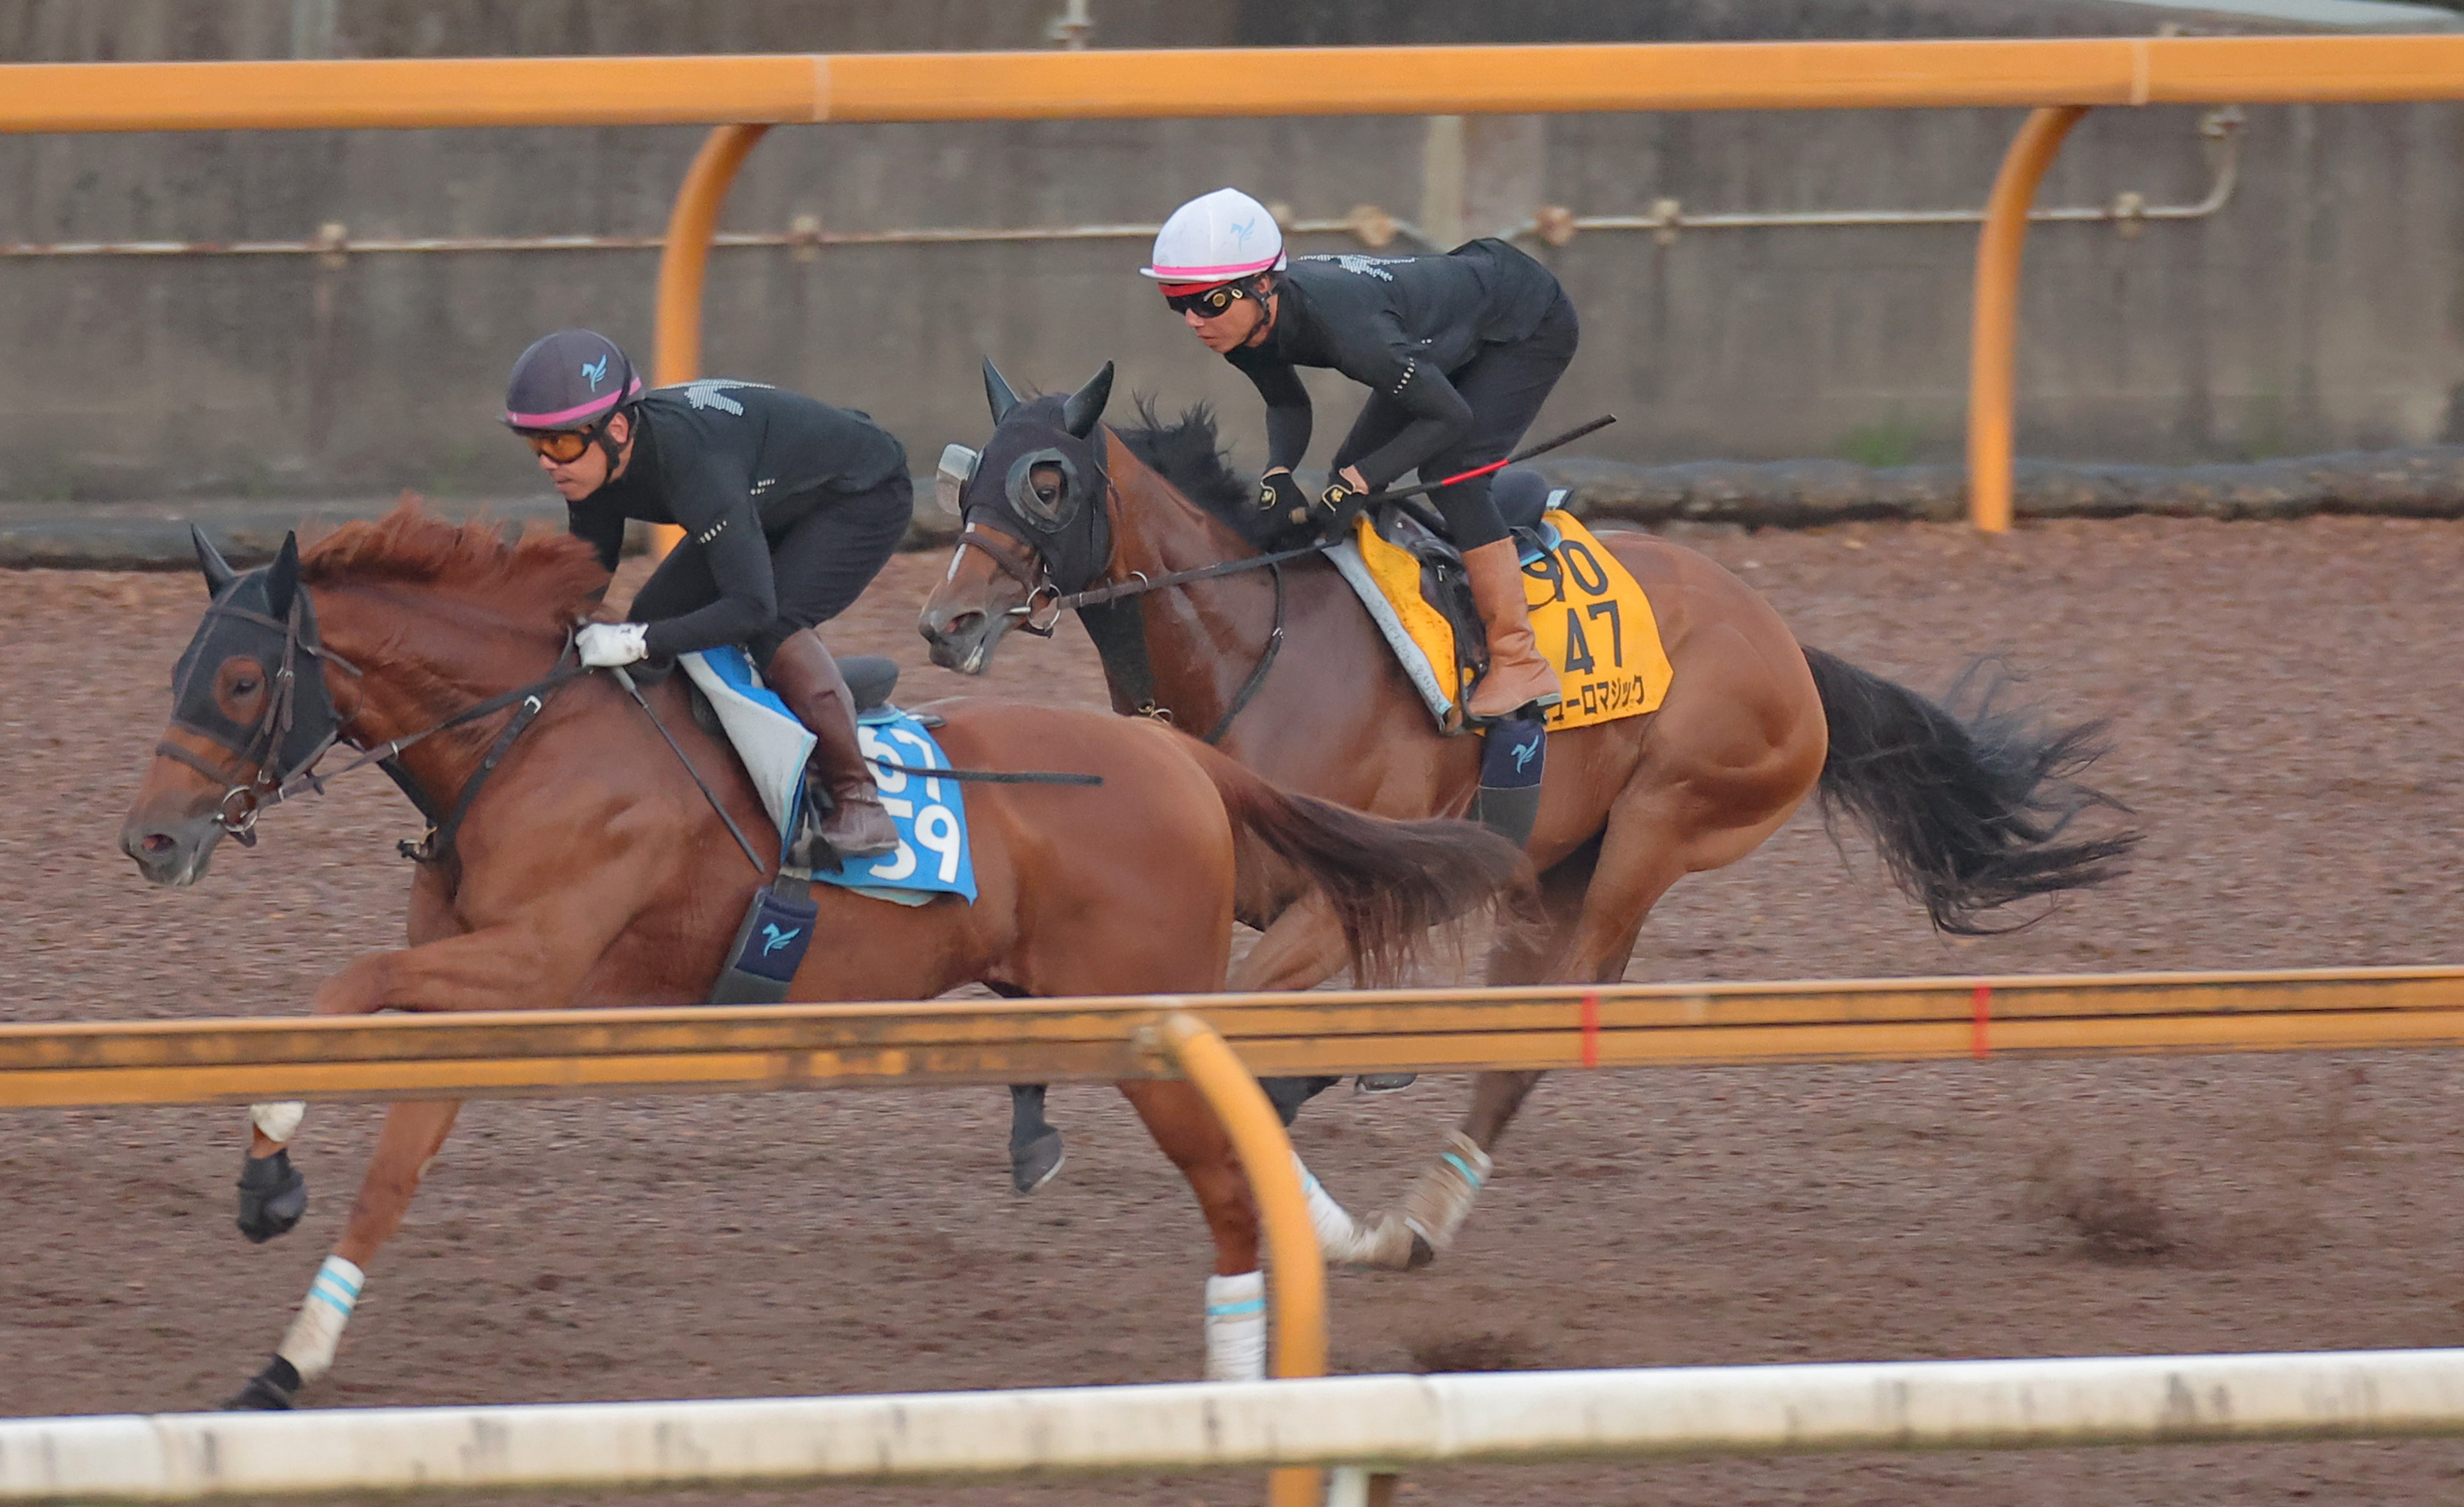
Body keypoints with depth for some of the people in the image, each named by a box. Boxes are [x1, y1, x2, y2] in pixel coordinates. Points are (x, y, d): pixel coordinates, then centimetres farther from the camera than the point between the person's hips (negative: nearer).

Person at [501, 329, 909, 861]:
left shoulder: (689, 457, -42)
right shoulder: (594, 466, -17)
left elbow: (755, 606, -45)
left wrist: (638, 643, -50)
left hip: (864, 495, -9)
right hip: (779, 504, 9)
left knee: (773, 627, -30)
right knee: (656, 615, -1)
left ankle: (857, 801, -18)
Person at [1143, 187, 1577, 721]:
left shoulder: (1344, 326, -43)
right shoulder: (1242, 328, -19)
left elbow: (1452, 417, -31)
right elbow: (1288, 405, 1)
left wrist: (1358, 483, -33)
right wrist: (1278, 473, -19)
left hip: (1532, 327, -9)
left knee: (1449, 467, -22)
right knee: (1352, 466, 6)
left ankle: (1520, 665, -15)